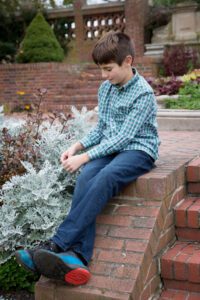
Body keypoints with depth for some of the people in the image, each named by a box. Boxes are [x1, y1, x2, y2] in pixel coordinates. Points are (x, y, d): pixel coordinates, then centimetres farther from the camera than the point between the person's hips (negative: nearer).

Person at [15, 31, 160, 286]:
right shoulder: (105, 89, 12)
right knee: (86, 177, -27)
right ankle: (78, 256, -41)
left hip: (138, 151, -6)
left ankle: (57, 244, -39)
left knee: (105, 178, -36)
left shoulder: (143, 93, -11)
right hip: (109, 148, 6)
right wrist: (77, 146, 1)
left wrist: (85, 156, -21)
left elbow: (124, 137, -18)